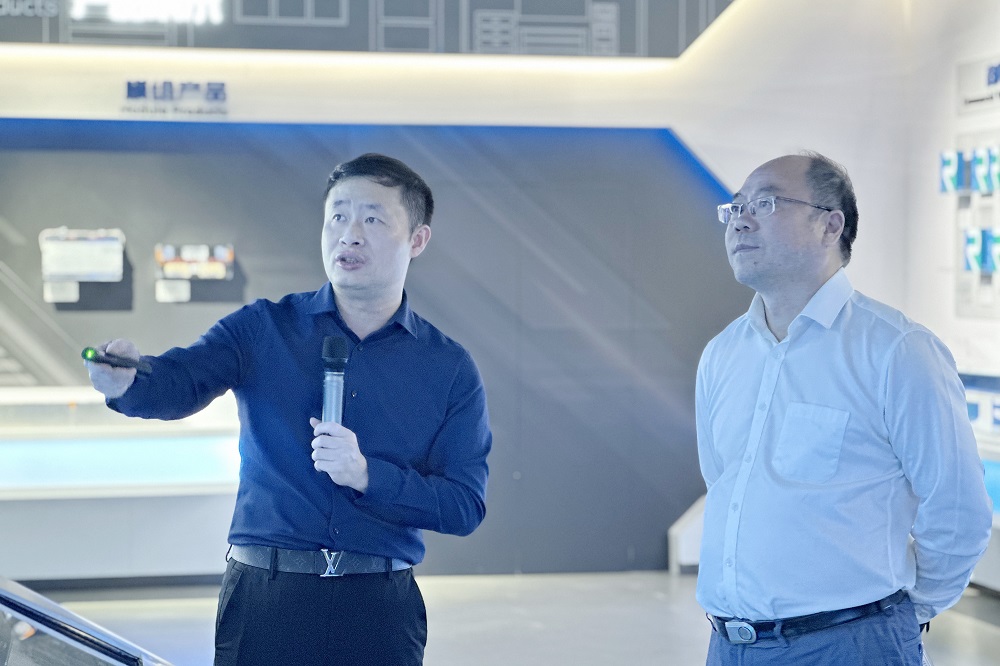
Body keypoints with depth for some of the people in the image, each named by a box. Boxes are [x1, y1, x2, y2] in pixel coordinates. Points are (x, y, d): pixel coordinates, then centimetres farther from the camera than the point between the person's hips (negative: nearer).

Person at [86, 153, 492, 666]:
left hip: (381, 610, 1)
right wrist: (125, 382, -36)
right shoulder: (263, 329, 4)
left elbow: (466, 506, 0)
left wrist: (368, 475, -15)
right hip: (264, 599, 0)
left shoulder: (450, 369, 5)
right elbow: (177, 381, -13)